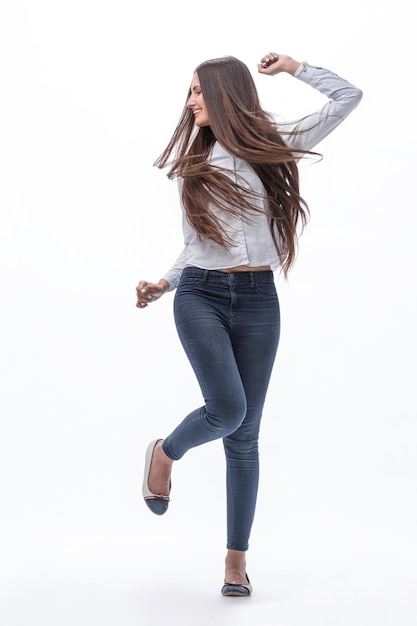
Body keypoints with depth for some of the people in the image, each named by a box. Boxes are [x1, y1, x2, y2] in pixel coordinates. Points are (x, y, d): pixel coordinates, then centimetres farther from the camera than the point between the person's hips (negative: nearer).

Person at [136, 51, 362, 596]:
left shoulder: (273, 147, 6)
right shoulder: (190, 163, 14)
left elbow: (348, 96, 8)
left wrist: (294, 67, 15)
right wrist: (165, 284, 6)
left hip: (257, 300, 0)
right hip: (201, 295, 1)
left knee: (245, 434, 2)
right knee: (227, 409, -21)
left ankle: (237, 559, 12)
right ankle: (164, 454, 12)